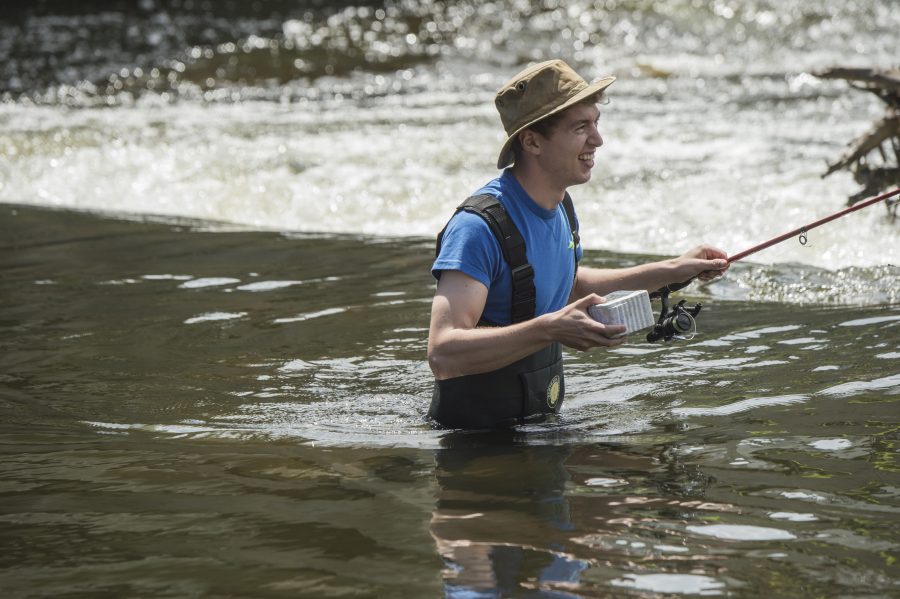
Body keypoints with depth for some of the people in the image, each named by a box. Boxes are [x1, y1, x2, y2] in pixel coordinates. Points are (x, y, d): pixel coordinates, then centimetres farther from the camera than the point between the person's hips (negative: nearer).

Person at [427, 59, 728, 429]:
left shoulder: (561, 208, 6)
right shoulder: (479, 227, -24)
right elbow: (442, 355, -33)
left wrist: (671, 271, 25)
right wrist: (549, 329, -41)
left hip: (541, 416, 9)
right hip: (477, 435, -9)